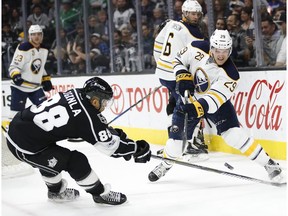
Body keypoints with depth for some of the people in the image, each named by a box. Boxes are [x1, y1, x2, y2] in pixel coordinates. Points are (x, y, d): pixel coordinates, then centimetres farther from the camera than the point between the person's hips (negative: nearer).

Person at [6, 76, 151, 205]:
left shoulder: (76, 94, 3)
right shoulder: (86, 117, -17)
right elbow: (110, 146, -6)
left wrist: (115, 132, 20)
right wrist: (136, 149, 4)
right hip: (25, 147, -8)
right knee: (76, 162, -1)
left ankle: (56, 190, 49)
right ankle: (100, 194, 14)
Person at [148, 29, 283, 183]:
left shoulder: (230, 75, -29)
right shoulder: (197, 49, -22)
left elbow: (214, 99, -35)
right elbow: (179, 59, -3)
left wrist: (199, 107, -51)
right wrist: (182, 76, -19)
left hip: (217, 101, -3)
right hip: (190, 98, 3)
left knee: (233, 134, -19)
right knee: (177, 134, -2)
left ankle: (268, 163, -10)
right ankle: (166, 164, 26)